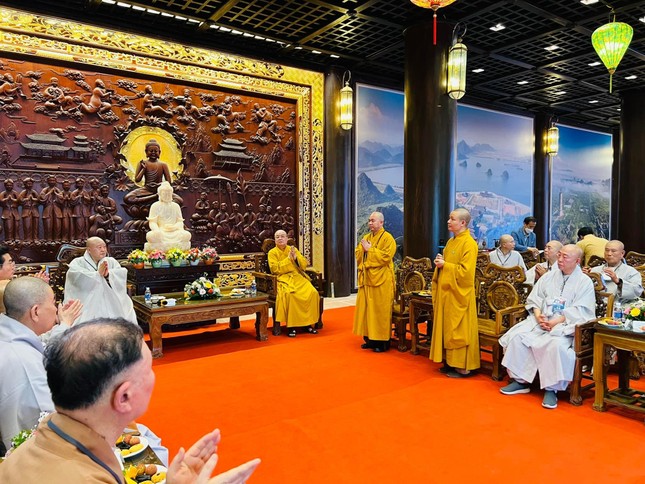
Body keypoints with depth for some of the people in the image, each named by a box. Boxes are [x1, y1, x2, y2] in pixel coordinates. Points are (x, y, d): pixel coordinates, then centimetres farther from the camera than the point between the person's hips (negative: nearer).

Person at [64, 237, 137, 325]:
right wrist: (98, 273, -19)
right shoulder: (77, 263, 5)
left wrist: (108, 274, -19)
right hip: (88, 307, -2)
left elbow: (122, 273, -3)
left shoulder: (111, 261, 14)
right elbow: (78, 278, -14)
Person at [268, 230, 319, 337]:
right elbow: (275, 269, -9)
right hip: (283, 279, -4)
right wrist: (288, 259, -11)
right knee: (288, 294, -36)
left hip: (298, 277, 4)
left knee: (313, 293, -22)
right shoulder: (272, 252, 6)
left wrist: (296, 257, -8)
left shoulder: (293, 249, 16)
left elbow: (304, 265, 10)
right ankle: (291, 326, -23)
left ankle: (308, 323, -10)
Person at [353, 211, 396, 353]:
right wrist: (363, 249, -7)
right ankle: (370, 338, 19)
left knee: (379, 310, -2)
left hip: (381, 280, -7)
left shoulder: (387, 238, -7)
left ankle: (382, 341, 7)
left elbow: (386, 256, -18)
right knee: (366, 309, 9)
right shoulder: (366, 237, 16)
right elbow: (357, 254, 13)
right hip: (366, 279, 7)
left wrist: (370, 249, -16)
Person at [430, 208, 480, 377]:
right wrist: (440, 262, 2)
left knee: (458, 330, -1)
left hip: (458, 294, -9)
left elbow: (466, 271, -21)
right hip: (446, 292, 9)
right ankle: (450, 361, 23)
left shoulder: (469, 243, -14)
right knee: (447, 328, 12)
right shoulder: (451, 242, 13)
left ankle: (463, 367, 10)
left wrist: (445, 265, -16)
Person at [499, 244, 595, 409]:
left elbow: (580, 312, -8)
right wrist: (538, 315, -8)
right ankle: (520, 380, -7)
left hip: (565, 326, -4)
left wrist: (555, 322, -16)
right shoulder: (549, 276, 15)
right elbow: (534, 298, 13)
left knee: (556, 344, -36)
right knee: (517, 336, -20)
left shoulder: (585, 282, 2)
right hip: (540, 320, 5)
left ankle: (551, 389, -20)